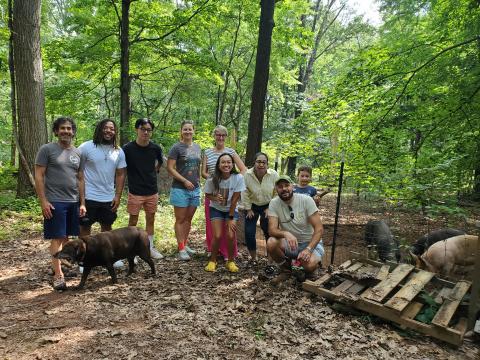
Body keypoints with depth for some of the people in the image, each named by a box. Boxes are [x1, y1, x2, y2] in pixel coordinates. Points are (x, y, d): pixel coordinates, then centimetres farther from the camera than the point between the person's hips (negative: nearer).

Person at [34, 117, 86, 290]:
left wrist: (82, 202, 9)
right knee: (57, 238, -3)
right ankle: (58, 274, 2)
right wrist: (43, 201, -12)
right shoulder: (46, 149, -3)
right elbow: (38, 176, -6)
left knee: (67, 236, 10)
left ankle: (63, 264, 23)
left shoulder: (78, 153, 11)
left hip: (73, 202, 5)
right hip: (55, 202, -5)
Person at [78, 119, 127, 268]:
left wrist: (118, 196, 1)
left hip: (109, 198, 5)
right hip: (88, 197, -4)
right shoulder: (86, 147, -9)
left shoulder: (119, 152, 4)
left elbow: (120, 175, 6)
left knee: (107, 226, 17)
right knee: (85, 227, 8)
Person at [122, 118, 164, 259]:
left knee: (150, 220, 14)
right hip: (135, 192, -3)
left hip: (152, 191, 3)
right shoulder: (128, 148, -11)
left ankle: (150, 248, 28)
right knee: (133, 221, 7)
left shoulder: (155, 148, -2)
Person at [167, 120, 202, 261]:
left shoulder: (197, 147, 9)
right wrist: (185, 181, -15)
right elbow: (170, 168, -12)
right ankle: (181, 248, 9)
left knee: (188, 219, 14)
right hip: (180, 189, -5)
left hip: (195, 189, 6)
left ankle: (185, 244, 27)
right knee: (180, 219, 3)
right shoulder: (177, 148, -8)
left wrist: (198, 181, 10)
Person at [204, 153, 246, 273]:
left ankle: (230, 261, 12)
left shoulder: (238, 178, -22)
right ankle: (212, 261, 13)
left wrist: (230, 218, -13)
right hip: (216, 209, 0)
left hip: (231, 210, 0)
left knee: (231, 236, -14)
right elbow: (207, 195, -4)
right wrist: (215, 198, -27)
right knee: (217, 236, -13)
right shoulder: (212, 179, -20)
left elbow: (235, 199, -17)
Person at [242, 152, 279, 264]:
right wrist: (248, 209, -5)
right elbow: (245, 194, -8)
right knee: (249, 232, -3)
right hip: (252, 206, 0)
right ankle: (253, 257, 18)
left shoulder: (274, 175, -16)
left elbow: (277, 194, -7)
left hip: (268, 206, 0)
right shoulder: (247, 175, -17)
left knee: (269, 232, -4)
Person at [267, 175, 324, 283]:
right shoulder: (274, 203, -10)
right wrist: (286, 233, -40)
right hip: (289, 244, 2)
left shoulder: (306, 200, -16)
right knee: (271, 243, -28)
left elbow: (319, 228, -16)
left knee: (310, 264, -33)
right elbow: (272, 230, -18)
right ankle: (286, 269, 3)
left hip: (311, 242, -2)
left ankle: (308, 271, 8)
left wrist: (308, 249, -29)